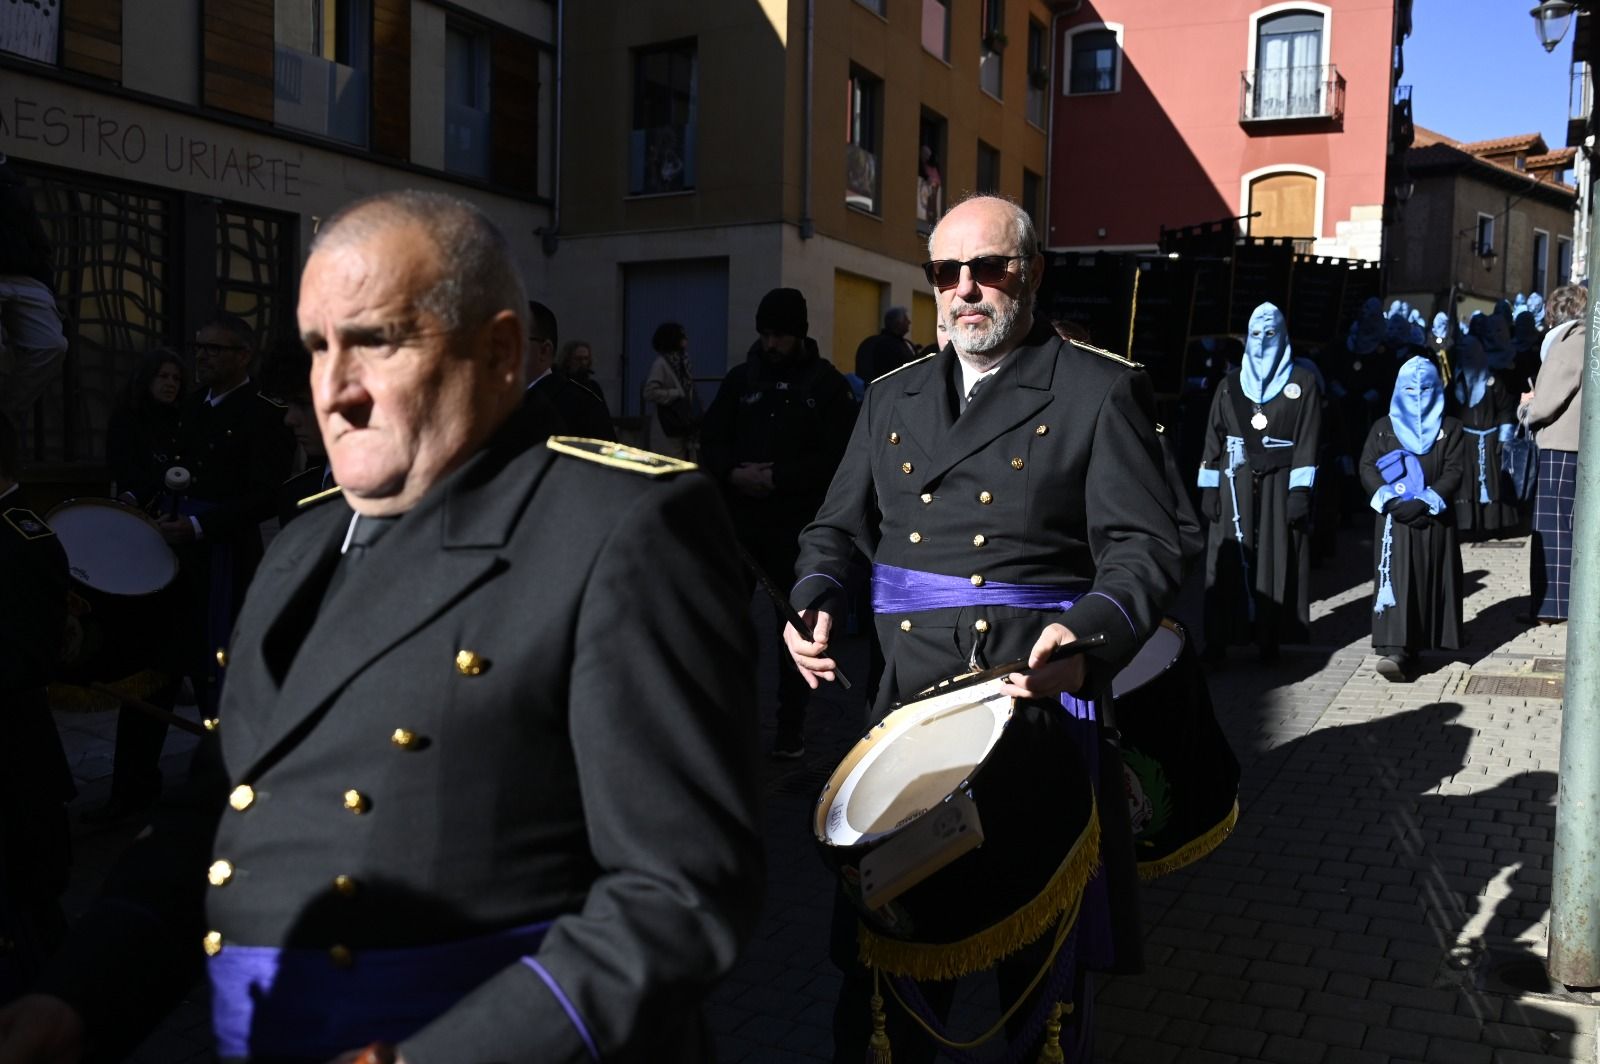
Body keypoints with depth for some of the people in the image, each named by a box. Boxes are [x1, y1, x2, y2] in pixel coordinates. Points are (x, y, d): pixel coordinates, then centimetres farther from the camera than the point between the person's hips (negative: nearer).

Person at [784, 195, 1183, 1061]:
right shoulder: (891, 397, 13)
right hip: (908, 699, 4)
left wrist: (1087, 633, -28)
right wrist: (815, 599, -4)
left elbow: (1143, 549, -9)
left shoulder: (1101, 390, -2)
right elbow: (838, 526, 17)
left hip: (1043, 698, -3)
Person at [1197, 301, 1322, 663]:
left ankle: (1270, 639, 9)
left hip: (1279, 482, -1)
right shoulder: (1230, 384, 10)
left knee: (1276, 560, 1)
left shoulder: (1303, 382, 4)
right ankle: (1217, 640, 0)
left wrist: (1300, 489, -11)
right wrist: (1209, 486, -1)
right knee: (1228, 560, -2)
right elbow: (1214, 436, 7)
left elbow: (1308, 439, -2)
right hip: (1235, 482, 1)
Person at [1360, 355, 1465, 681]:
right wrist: (1391, 500, -14)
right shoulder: (1383, 428, 11)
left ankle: (1412, 647, 9)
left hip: (1435, 520, 1)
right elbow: (1367, 468, 2)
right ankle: (1396, 651, -19)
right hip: (1394, 519, -1)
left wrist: (1426, 502, -14)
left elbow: (1454, 471, 0)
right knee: (1394, 580, -12)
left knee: (1430, 583, 1)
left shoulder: (1449, 428, 10)